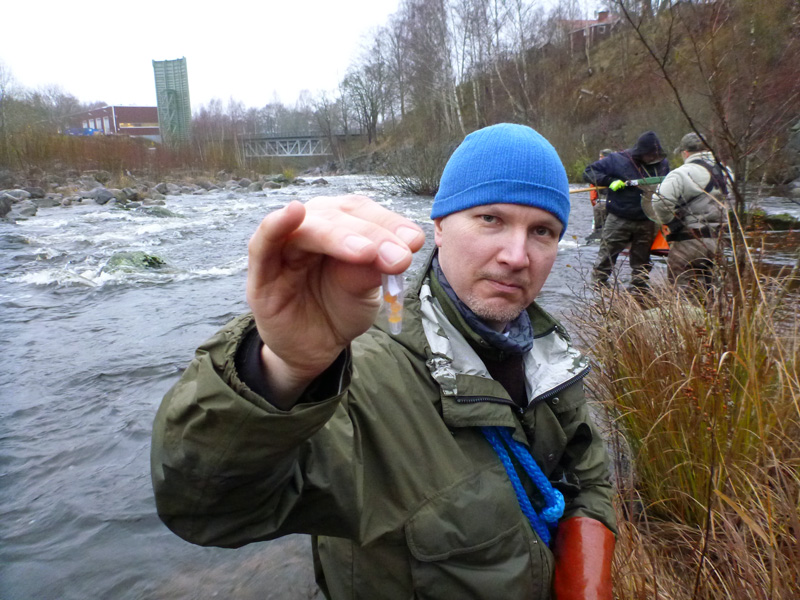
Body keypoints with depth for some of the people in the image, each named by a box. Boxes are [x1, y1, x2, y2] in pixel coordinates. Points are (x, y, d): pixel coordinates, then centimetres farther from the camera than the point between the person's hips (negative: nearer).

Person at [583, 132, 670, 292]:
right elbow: (589, 172, -6)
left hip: (647, 223, 4)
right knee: (606, 256, -1)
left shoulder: (662, 163, 8)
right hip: (618, 220, -4)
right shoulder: (617, 160, -6)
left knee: (642, 262, 12)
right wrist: (610, 181, -20)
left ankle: (639, 291, 23)